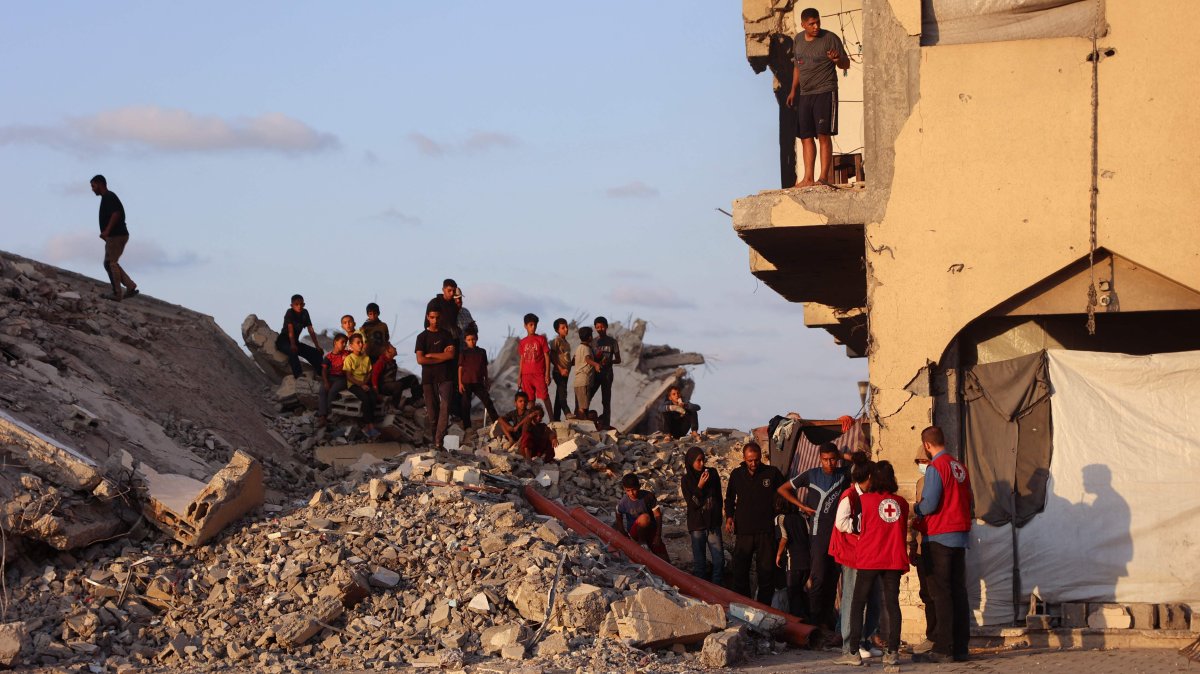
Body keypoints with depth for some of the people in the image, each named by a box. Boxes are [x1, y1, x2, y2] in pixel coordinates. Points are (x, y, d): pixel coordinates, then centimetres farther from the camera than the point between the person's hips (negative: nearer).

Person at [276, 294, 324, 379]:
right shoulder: (290, 313, -16)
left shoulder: (305, 313, 2)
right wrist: (293, 345, -42)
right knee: (293, 351, -39)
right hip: (282, 341, -7)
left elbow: (311, 331, 1)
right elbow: (291, 330, -29)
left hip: (295, 341, 7)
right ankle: (298, 376, -43)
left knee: (317, 353, -4)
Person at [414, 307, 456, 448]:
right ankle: (432, 437, 11)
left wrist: (430, 355, -5)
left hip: (445, 377, 0)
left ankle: (439, 441, -20)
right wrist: (442, 357, -5)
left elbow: (451, 355, -4)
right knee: (432, 409, 1)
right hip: (428, 377, 0)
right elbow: (420, 360, -7)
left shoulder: (446, 335, 10)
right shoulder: (422, 337, 6)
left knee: (445, 406, -14)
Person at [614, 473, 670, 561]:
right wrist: (625, 536, -6)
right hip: (634, 530, -1)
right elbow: (619, 520, 2)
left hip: (651, 530, 1)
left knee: (665, 561, -5)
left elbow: (658, 516, -12)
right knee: (644, 517, -37)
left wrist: (658, 536, -18)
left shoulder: (648, 496, -16)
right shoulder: (622, 503, -15)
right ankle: (642, 543, -17)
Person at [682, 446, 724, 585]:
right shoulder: (687, 480, -3)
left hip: (713, 522, 2)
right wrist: (700, 487, -19)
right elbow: (692, 503, -9)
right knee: (699, 561, 2)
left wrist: (717, 515, 11)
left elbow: (718, 496, 12)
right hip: (697, 525, -2)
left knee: (719, 560, -1)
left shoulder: (712, 473, 2)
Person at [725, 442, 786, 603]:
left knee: (767, 571, 2)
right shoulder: (737, 475, 6)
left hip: (766, 531, -1)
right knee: (740, 572, 2)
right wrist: (729, 516, 3)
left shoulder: (772, 473, 0)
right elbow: (729, 498, 19)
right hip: (743, 530, 1)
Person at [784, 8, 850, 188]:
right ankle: (808, 178, 4)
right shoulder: (799, 40, 12)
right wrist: (793, 90, 19)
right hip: (805, 95, 6)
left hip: (825, 93, -6)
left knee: (823, 135, -10)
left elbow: (846, 65, -4)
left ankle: (824, 177, -10)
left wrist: (838, 60, -26)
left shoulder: (830, 39, -6)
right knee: (806, 137, 3)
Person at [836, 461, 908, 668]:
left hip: (869, 559, -3)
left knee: (858, 604, 4)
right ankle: (892, 653, 0)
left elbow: (861, 531, 3)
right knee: (892, 603, 5)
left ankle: (854, 652, -1)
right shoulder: (901, 502, 5)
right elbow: (904, 532, 14)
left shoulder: (866, 500, -5)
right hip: (894, 559, 3)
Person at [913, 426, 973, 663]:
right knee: (959, 592, 9)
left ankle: (943, 648, -6)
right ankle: (960, 647, 11)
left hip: (939, 537, -7)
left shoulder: (935, 467, -13)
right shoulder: (960, 467, 10)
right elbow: (968, 500, 15)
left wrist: (917, 510, 2)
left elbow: (929, 504, -17)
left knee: (941, 593, -5)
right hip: (960, 535, 7)